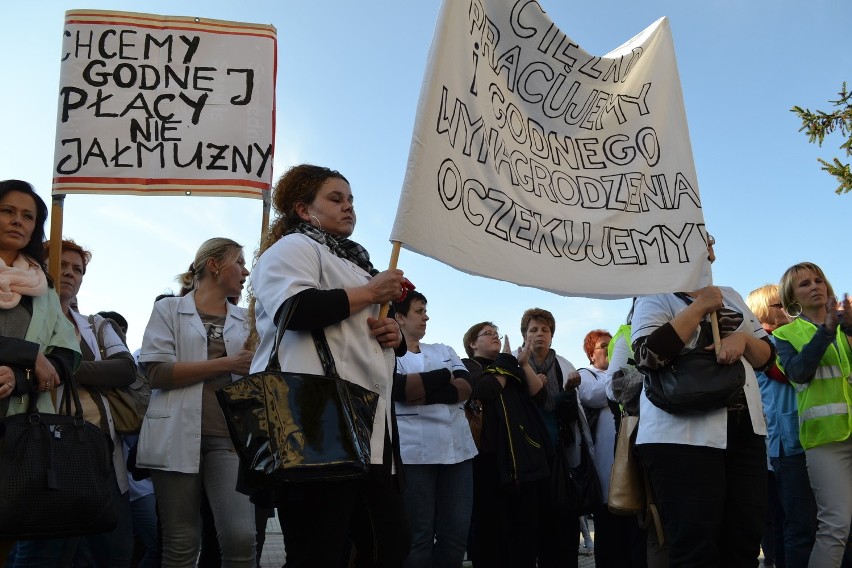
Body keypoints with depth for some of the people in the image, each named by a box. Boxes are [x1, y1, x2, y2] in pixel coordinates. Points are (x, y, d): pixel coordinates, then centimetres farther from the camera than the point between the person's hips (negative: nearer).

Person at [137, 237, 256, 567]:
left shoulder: (246, 320, 17)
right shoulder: (169, 309, 7)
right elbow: (156, 372, -7)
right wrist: (226, 364, -10)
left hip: (230, 436, 2)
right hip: (178, 436, -2)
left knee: (241, 536, -13)